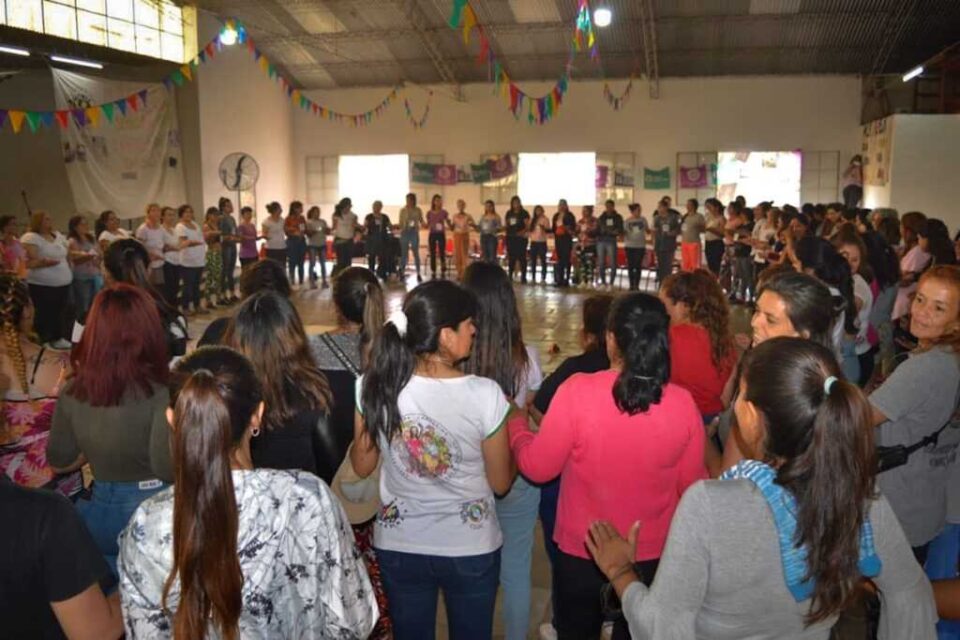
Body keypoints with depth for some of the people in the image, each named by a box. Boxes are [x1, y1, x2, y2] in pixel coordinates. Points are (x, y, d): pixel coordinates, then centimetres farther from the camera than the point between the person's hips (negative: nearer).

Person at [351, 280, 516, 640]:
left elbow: (362, 468, -1)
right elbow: (501, 483, -10)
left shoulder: (374, 386, -16)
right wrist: (510, 429, 6)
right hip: (471, 549, -2)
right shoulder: (485, 395, -24)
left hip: (399, 547, 3)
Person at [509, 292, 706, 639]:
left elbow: (538, 467, -13)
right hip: (654, 556, 2)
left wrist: (516, 425, 6)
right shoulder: (683, 403, -15)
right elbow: (692, 486, -3)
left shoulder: (578, 390, -23)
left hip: (581, 552, -2)